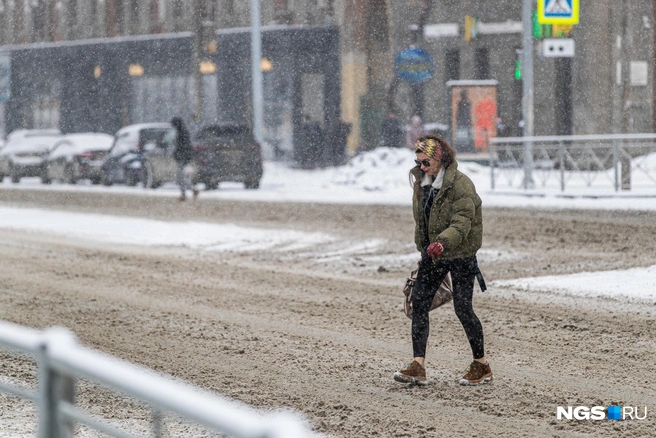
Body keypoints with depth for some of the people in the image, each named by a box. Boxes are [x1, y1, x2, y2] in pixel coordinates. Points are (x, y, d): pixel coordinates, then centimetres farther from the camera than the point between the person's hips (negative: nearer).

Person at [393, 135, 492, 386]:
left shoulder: (460, 185, -18)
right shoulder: (421, 181, 6)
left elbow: (462, 224, -26)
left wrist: (442, 242, -42)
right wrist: (424, 251, 20)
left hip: (460, 255, -7)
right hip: (432, 253, 7)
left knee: (462, 309, -3)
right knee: (419, 304, -3)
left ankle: (482, 366, 14)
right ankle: (418, 367, -4)